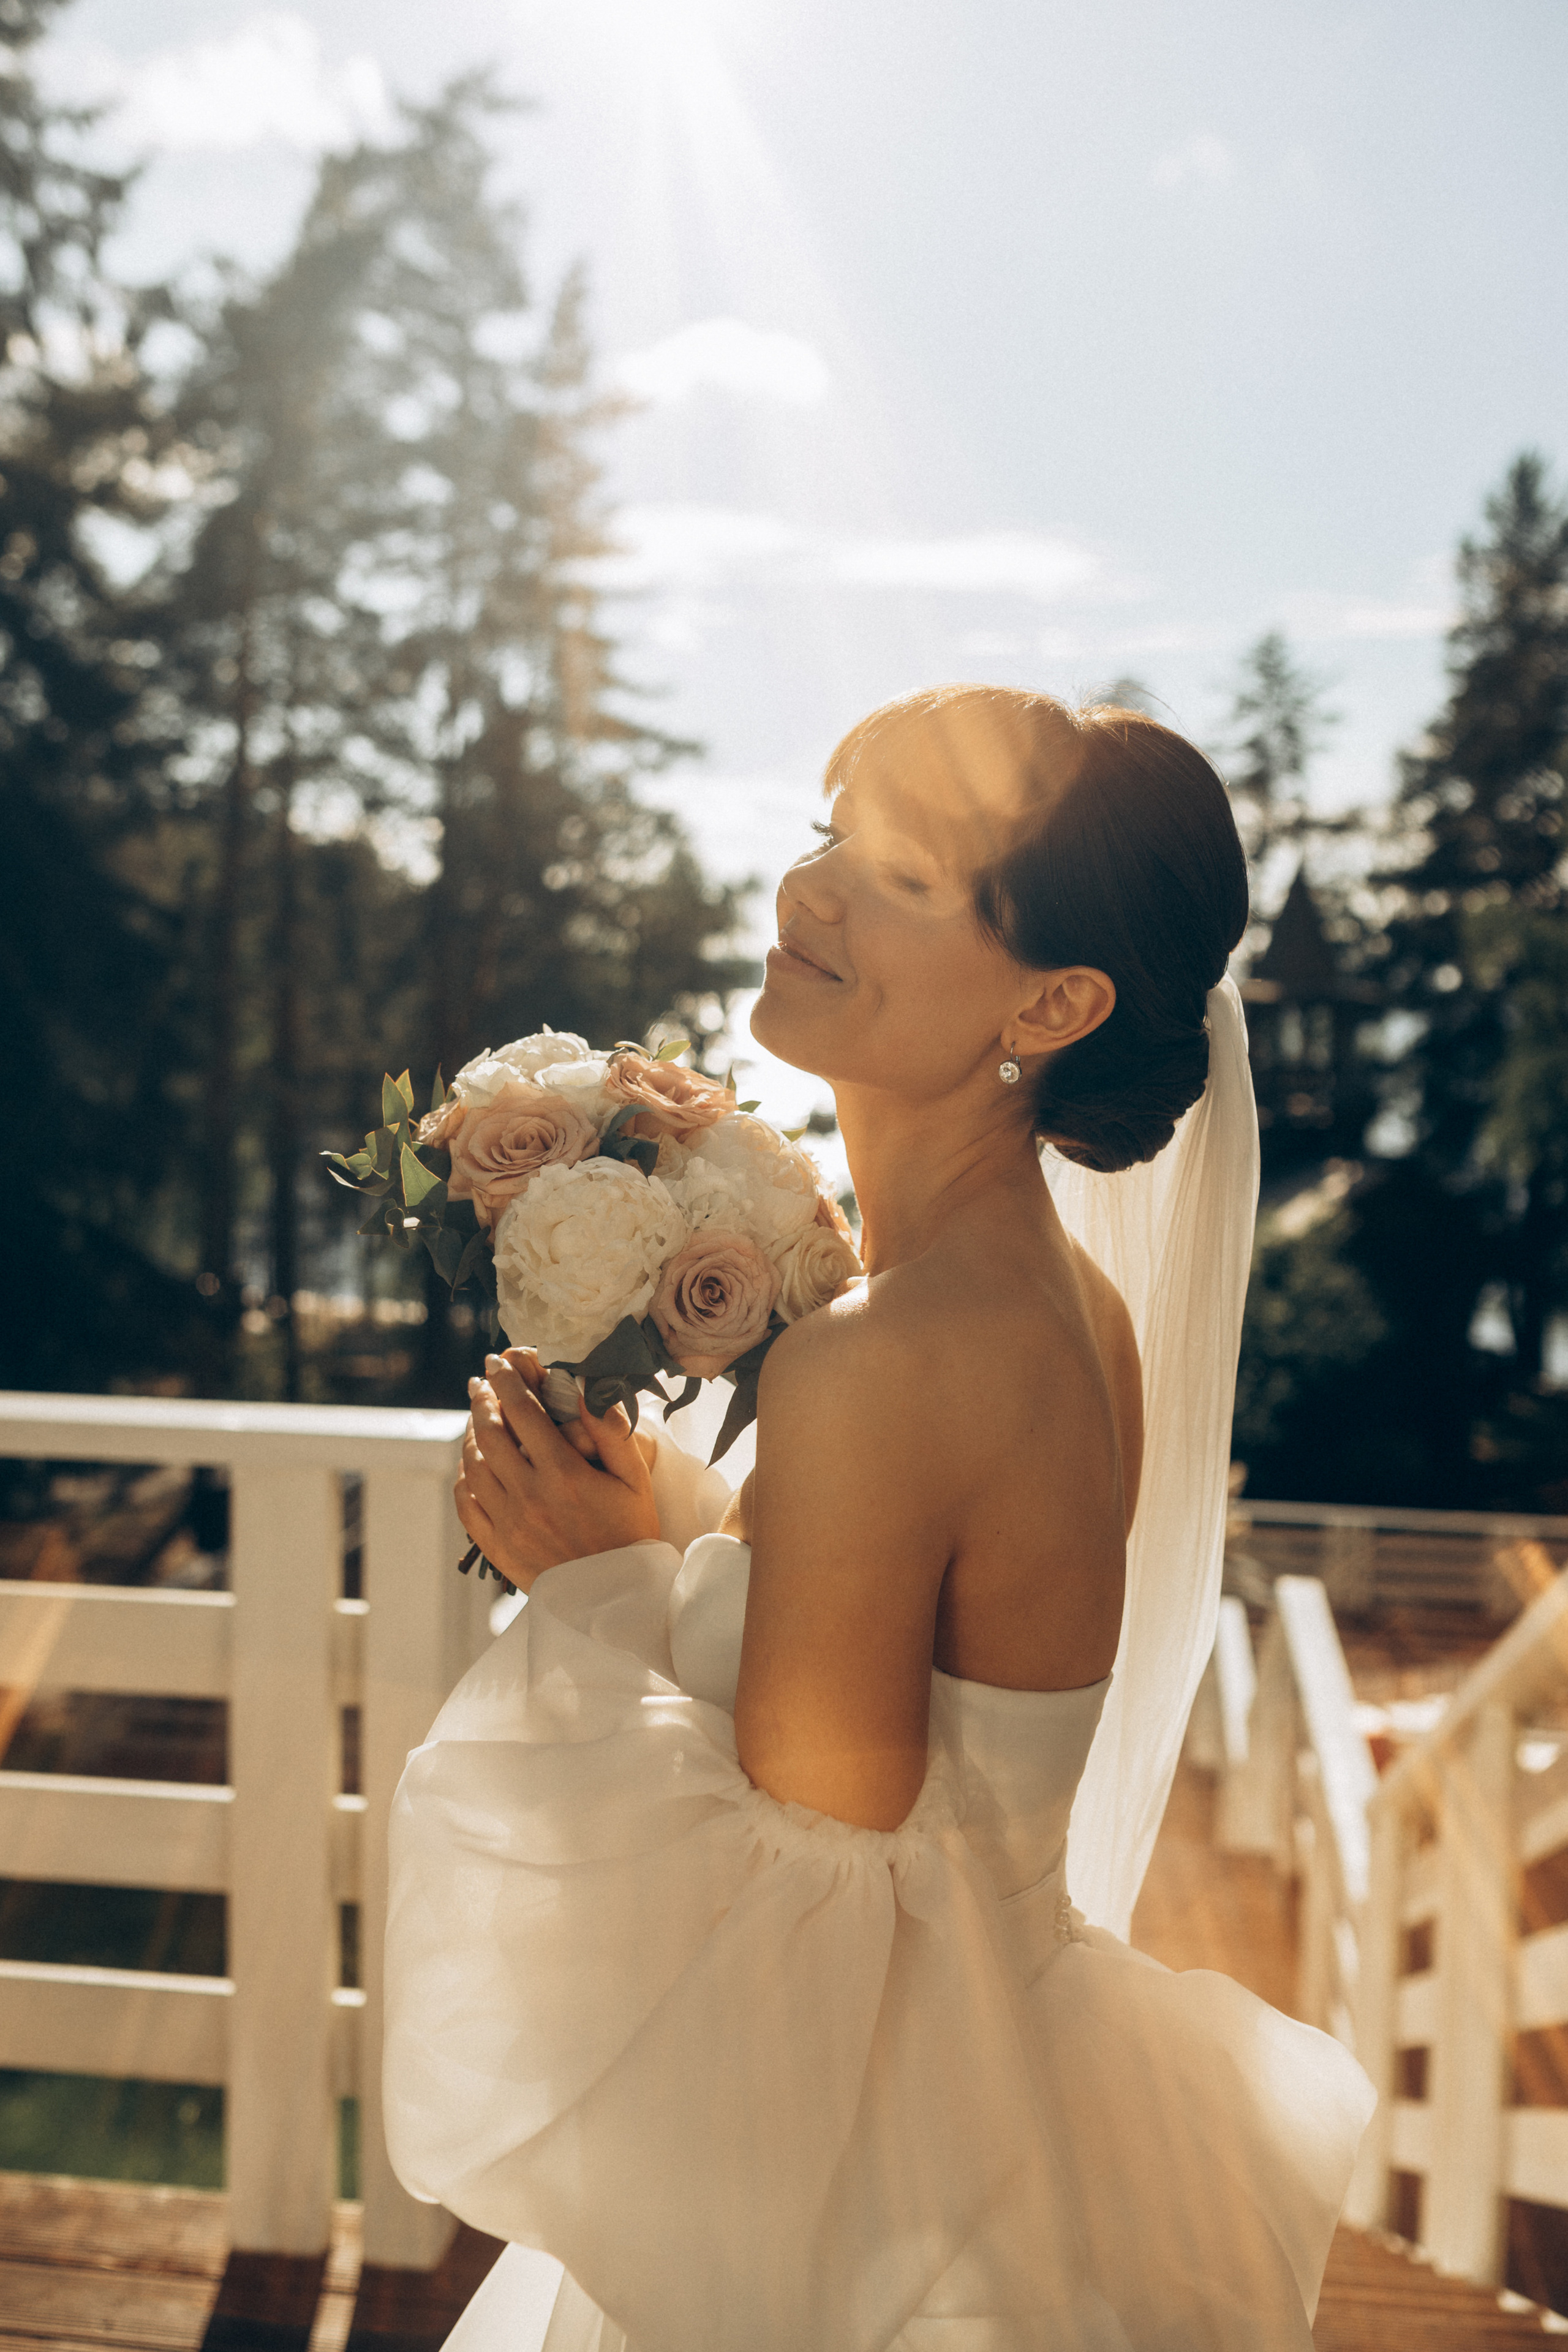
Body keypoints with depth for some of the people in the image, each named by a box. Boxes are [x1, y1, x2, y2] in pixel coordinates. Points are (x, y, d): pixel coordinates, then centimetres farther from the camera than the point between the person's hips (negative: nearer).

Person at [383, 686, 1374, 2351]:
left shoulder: (878, 1369, -30)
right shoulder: (1067, 1298, -3)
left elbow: (792, 1904, -24)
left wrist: (598, 1592, -15)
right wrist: (660, 1508, -1)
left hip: (869, 2201, -7)